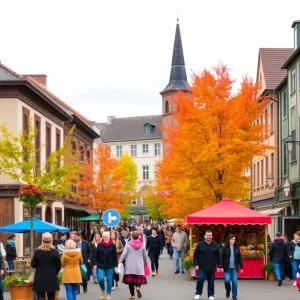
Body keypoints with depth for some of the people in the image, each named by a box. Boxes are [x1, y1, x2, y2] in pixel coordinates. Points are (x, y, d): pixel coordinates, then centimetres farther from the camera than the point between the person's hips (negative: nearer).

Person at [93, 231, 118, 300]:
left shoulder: (113, 245, -3)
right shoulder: (99, 245, 1)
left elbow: (115, 256, -1)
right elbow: (96, 255, 5)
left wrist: (116, 265, -4)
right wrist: (95, 264, 1)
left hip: (110, 266, -1)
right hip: (100, 266, 1)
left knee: (109, 280, 4)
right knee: (100, 279, -10)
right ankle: (103, 290, 19)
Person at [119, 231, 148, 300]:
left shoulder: (128, 244, -4)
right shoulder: (142, 244, 1)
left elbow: (124, 254, -8)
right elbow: (144, 255, 9)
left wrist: (119, 261, -2)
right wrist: (145, 262, 25)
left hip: (130, 265, 0)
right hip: (139, 265, 0)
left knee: (130, 278, 5)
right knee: (139, 278, 5)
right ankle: (138, 287, -27)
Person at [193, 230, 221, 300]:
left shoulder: (215, 245, 5)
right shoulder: (200, 244, -2)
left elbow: (218, 257, 8)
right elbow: (195, 255, 0)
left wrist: (219, 266, 3)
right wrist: (196, 264, -7)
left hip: (212, 268, 2)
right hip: (202, 267, -2)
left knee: (211, 281, 7)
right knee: (200, 280, -9)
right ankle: (198, 293, 9)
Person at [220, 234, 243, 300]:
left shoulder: (236, 248, 5)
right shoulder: (224, 247, -5)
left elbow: (239, 258, 8)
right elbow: (221, 257, -7)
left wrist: (241, 267, 6)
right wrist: (221, 267, -13)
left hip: (234, 268, 2)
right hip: (227, 267, -2)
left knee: (234, 281, 1)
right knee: (227, 280, -10)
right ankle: (228, 291, 20)